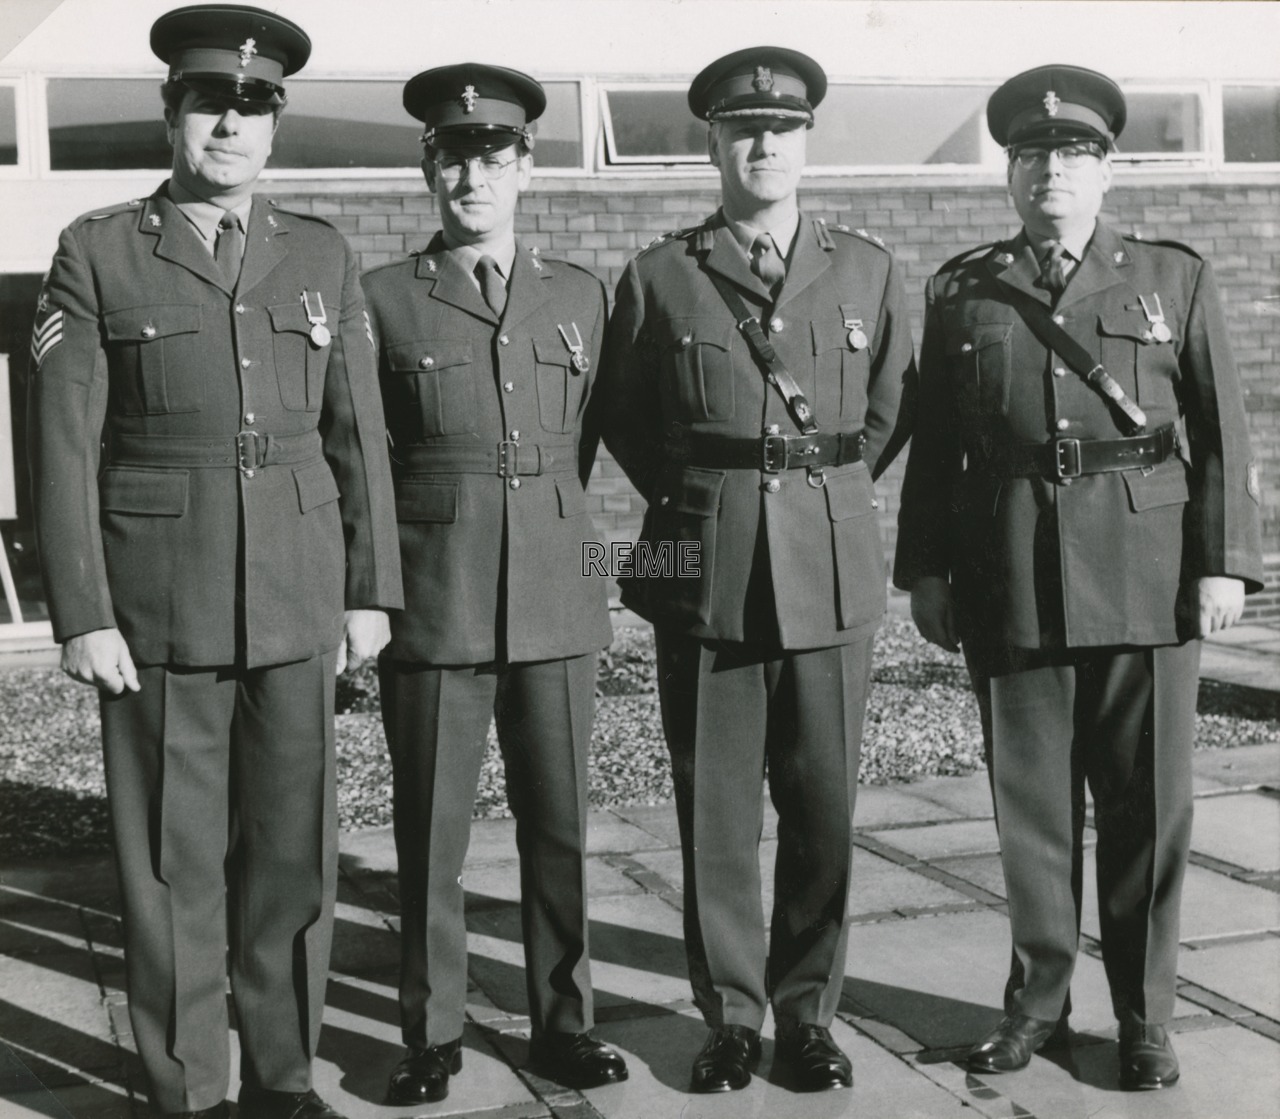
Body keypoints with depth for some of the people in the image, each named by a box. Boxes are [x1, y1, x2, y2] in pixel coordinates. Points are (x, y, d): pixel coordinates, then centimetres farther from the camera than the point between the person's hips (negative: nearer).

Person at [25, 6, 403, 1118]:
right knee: (171, 859, 5)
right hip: (156, 601, -2)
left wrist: (371, 591, 4)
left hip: (296, 599, 3)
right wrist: (83, 614, -9)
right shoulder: (97, 253, 0)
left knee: (292, 848, 9)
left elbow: (358, 433, 8)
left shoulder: (322, 254, 9)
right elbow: (64, 446, -4)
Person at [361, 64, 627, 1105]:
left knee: (560, 824, 8)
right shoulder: (383, 298, 2)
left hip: (556, 599, 2)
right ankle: (432, 1034, 19)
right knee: (431, 831, 4)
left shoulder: (580, 295, 9)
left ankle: (563, 1020, 23)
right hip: (432, 601, -2)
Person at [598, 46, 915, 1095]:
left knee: (824, 808, 6)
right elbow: (624, 419, 14)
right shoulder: (660, 276, 4)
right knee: (715, 807, 4)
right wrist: (696, 503, 9)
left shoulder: (869, 269, 8)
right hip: (705, 574, -1)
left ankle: (808, 1010, 21)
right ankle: (731, 1015, 18)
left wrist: (825, 496, 12)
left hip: (833, 572, 1)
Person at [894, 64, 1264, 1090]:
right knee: (1030, 797, 6)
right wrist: (926, 569, 5)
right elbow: (935, 447, 9)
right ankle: (1038, 998, 21)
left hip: (1148, 574, 0)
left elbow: (1223, 432, 4)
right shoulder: (961, 292, 10)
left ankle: (1144, 1015, 18)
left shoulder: (1176, 278, 9)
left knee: (1148, 802, 4)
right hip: (1014, 581, 1)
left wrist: (1225, 562, -4)